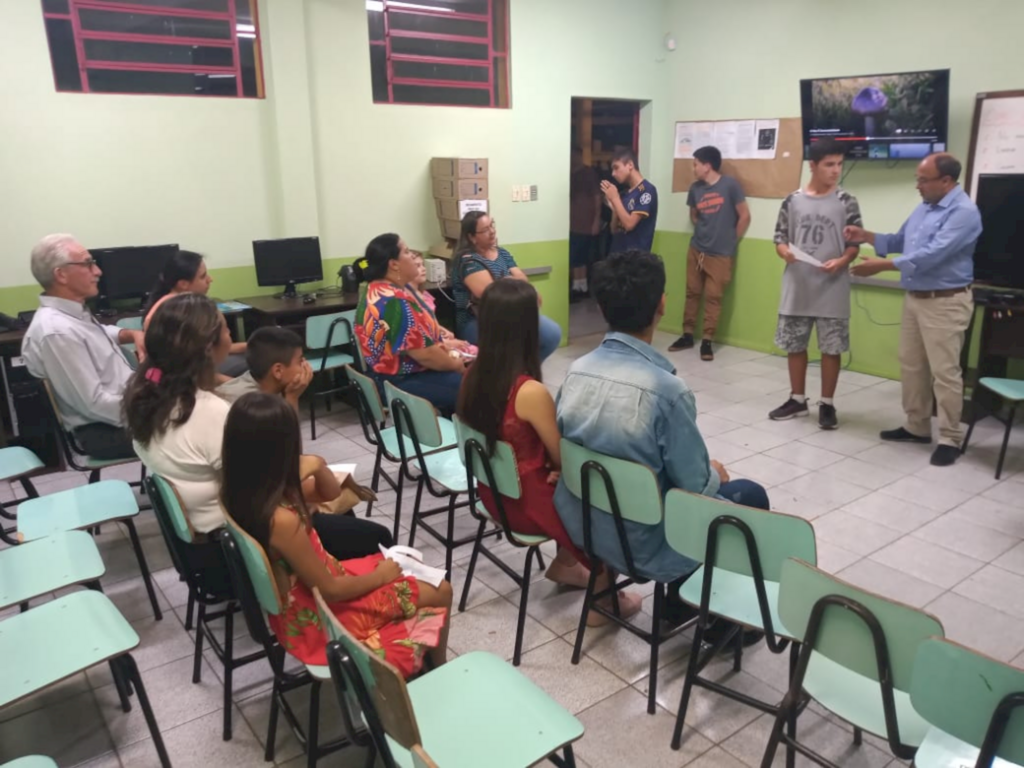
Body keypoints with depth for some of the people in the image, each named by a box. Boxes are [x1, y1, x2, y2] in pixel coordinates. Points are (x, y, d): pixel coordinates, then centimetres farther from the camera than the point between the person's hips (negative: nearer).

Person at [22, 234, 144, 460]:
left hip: (125, 399, 10)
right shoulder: (56, 331, -25)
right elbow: (96, 403, -25)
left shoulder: (75, 312, 4)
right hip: (105, 430, -10)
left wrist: (131, 334, 7)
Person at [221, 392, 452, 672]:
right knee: (440, 592, 3)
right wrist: (379, 576, -8)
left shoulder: (241, 493, -9)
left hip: (300, 598, 9)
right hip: (318, 618, -8)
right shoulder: (282, 520, -37)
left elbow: (331, 490, 6)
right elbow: (329, 590, -24)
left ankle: (433, 670, 34)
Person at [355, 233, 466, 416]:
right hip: (400, 383, -10)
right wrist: (456, 364, -8)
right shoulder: (394, 302, -26)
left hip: (397, 373, 10)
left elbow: (418, 331, 18)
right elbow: (425, 354, -25)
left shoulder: (379, 290, 6)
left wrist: (442, 345, 7)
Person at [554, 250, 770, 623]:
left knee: (708, 478, 28)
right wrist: (716, 474, 7)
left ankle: (684, 598, 38)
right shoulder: (665, 388, -29)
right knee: (751, 496, 17)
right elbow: (698, 487, -19)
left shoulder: (577, 370, -9)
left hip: (586, 527, 6)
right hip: (645, 543, -6)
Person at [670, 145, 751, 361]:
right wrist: (704, 232, 9)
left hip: (720, 254, -5)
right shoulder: (695, 188, 5)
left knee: (713, 297, -1)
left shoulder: (730, 185, -10)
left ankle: (707, 341, 5)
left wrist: (731, 241, 1)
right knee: (692, 293, 9)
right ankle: (687, 335, 20)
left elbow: (744, 216, -5)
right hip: (696, 250, 5)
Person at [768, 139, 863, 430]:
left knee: (831, 347, 4)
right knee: (795, 344, 10)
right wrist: (785, 252, -14)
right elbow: (780, 237, 7)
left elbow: (855, 243, 0)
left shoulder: (846, 202, -1)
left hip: (832, 289, -2)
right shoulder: (793, 201, 3)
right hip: (797, 287, 2)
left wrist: (842, 261, -19)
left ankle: (827, 404, 17)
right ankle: (797, 399, 26)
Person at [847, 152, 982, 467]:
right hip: (914, 298, 9)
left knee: (944, 372, -4)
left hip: (945, 303, -9)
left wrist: (882, 265, -23)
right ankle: (917, 426, 27)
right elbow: (899, 242, 21)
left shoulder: (963, 212, -17)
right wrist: (867, 236, 5)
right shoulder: (924, 208, 12)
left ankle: (950, 439, 6)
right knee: (911, 366, 15)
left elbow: (931, 255, -26)